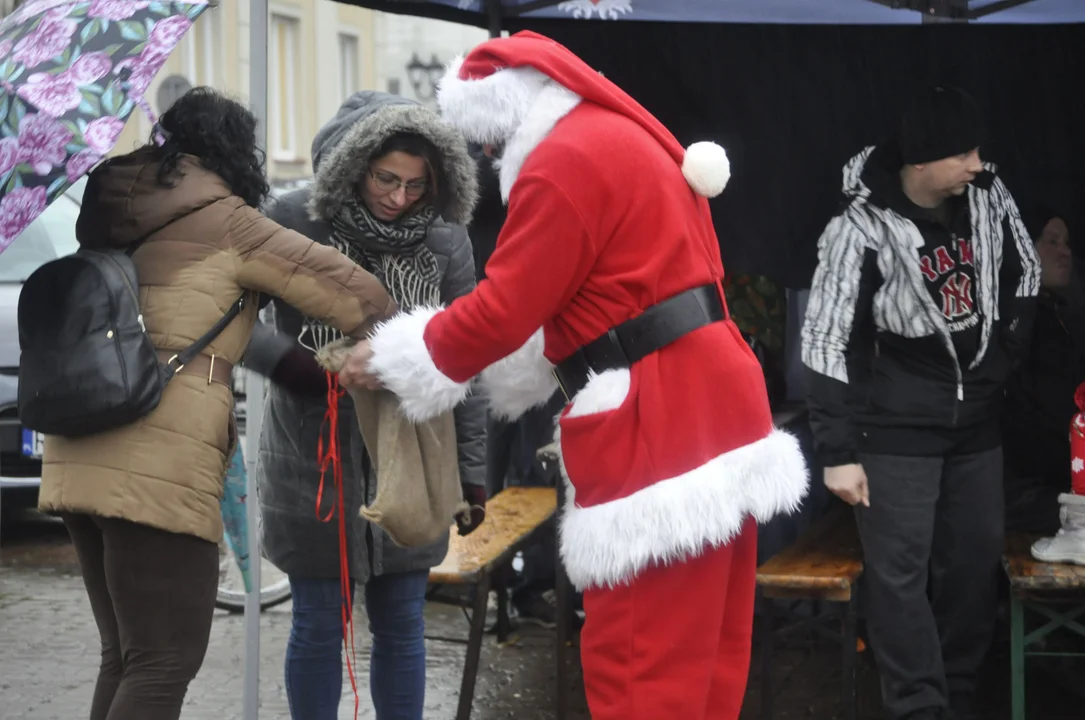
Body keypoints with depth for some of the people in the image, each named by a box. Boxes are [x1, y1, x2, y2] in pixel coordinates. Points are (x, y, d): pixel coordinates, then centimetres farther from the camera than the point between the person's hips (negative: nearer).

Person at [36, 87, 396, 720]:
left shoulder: (110, 215, 17)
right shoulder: (225, 222, -2)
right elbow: (348, 287, -2)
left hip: (81, 452, 8)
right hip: (159, 465, -7)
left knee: (126, 658, 16)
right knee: (166, 663, -5)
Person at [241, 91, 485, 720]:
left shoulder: (447, 242, 0)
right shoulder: (294, 222, -8)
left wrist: (471, 469, 4)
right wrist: (285, 362, -19)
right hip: (312, 461, -2)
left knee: (402, 624, 9)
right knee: (318, 625, 6)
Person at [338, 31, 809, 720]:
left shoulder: (564, 160, -13)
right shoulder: (627, 136, 19)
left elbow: (503, 309, -13)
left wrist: (393, 359, 2)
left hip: (660, 424, -10)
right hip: (712, 400, 10)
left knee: (642, 661, -7)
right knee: (704, 648, 14)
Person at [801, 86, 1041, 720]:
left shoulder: (988, 195, -3)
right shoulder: (863, 229, -18)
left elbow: (1023, 271, 15)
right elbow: (831, 342, -16)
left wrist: (1008, 355, 10)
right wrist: (839, 451, -17)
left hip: (978, 419, 6)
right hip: (898, 427, -5)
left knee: (977, 558, 10)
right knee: (900, 569, -7)